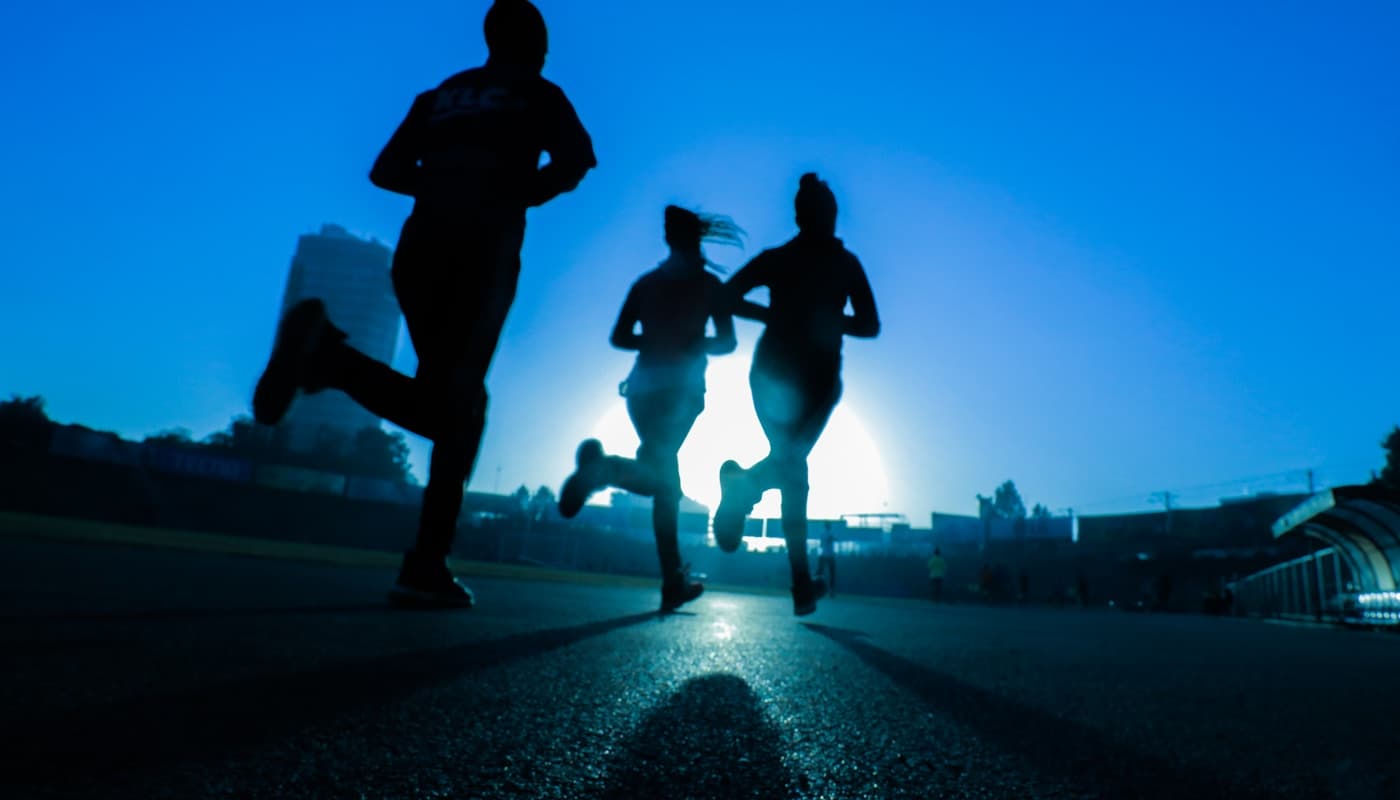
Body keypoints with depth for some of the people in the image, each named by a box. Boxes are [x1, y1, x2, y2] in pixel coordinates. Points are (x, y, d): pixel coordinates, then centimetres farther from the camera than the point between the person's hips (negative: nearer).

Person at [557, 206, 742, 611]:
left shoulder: (646, 282, 13)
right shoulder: (709, 284, 4)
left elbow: (620, 337, 7)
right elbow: (727, 341, -1)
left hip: (644, 384, 5)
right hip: (681, 386, -4)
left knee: (666, 481, 10)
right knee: (660, 477, -10)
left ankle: (674, 581, 8)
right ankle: (605, 467, -42)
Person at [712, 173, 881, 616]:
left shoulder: (775, 258, 5)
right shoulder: (845, 262, 2)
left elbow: (726, 298, -3)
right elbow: (869, 325, -1)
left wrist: (773, 315, 9)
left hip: (772, 370, 3)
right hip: (818, 377, -2)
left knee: (791, 470, 15)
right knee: (791, 464, 5)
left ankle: (803, 586, 5)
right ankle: (747, 484, -33)